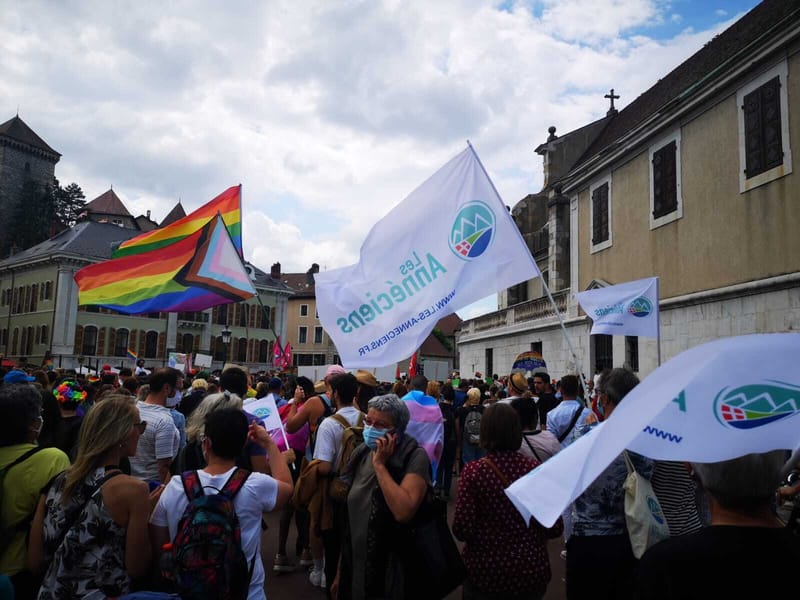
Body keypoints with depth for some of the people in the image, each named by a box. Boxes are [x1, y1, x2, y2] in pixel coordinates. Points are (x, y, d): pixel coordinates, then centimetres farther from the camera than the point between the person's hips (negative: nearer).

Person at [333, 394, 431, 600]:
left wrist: (380, 464, -24)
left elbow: (403, 512, -31)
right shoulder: (361, 453, 2)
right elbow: (351, 516, 10)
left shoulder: (415, 457, -17)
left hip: (393, 573, -5)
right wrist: (340, 571, 14)